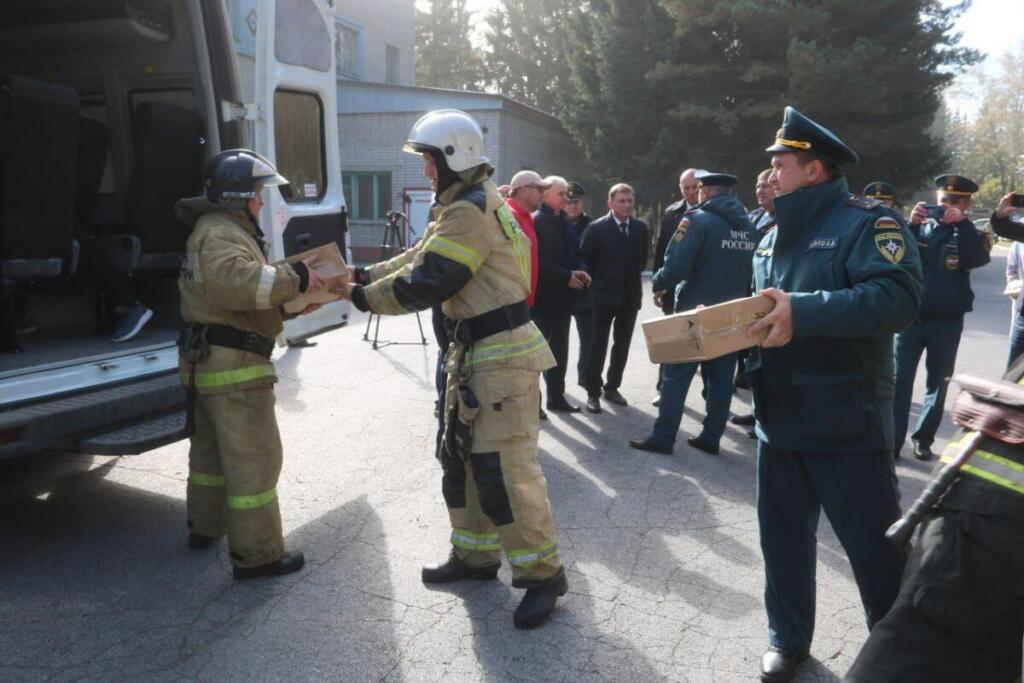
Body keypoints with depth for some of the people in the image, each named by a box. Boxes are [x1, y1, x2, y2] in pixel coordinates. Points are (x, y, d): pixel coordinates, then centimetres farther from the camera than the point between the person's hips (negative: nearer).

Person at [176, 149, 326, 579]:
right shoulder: (221, 233, -15)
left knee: (211, 447, 23)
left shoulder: (224, 229, 20)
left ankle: (204, 527, 40)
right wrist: (293, 278, -26)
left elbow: (246, 286, 16)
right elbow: (235, 282, -34)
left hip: (206, 360, 11)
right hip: (233, 365, -11)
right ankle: (257, 554, 2)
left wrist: (291, 295, 3)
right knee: (254, 458, -5)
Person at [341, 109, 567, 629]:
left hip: (503, 356, -11)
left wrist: (363, 297, -6)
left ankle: (542, 573, 6)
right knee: (463, 456, 17)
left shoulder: (469, 212, -18)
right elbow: (422, 256, 19)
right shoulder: (469, 206, 16)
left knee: (503, 465, -7)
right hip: (475, 352, 11)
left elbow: (424, 283, -20)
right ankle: (476, 554, 30)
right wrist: (364, 275, 10)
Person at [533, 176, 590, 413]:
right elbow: (538, 261, -18)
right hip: (542, 297, -8)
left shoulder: (563, 222, 14)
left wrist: (577, 272, -3)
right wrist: (566, 276, -17)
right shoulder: (537, 221, -11)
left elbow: (571, 254, 18)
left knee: (559, 349, 12)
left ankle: (556, 396, 21)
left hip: (561, 296, 8)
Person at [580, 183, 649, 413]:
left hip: (631, 295, 4)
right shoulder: (597, 228, -8)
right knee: (598, 345, 0)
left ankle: (612, 387, 23)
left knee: (622, 344, 10)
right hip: (604, 295, -4)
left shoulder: (641, 227, 4)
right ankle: (593, 392, 8)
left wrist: (633, 277, 11)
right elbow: (586, 259, -3)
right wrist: (600, 281, 0)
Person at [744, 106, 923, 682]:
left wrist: (804, 312, -32)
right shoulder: (775, 237, 16)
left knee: (878, 548, 5)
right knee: (784, 536, 16)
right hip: (779, 418, 7)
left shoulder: (868, 222, -9)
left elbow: (899, 297, -25)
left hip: (847, 420, -7)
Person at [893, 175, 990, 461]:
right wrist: (909, 226, -19)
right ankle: (892, 442, 2)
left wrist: (962, 223, -24)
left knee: (937, 384, 9)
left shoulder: (970, 234, 4)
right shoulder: (921, 228, 5)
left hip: (947, 323, 0)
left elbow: (979, 259, -17)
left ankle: (923, 439, 22)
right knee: (900, 380, -2)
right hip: (911, 317, 0)